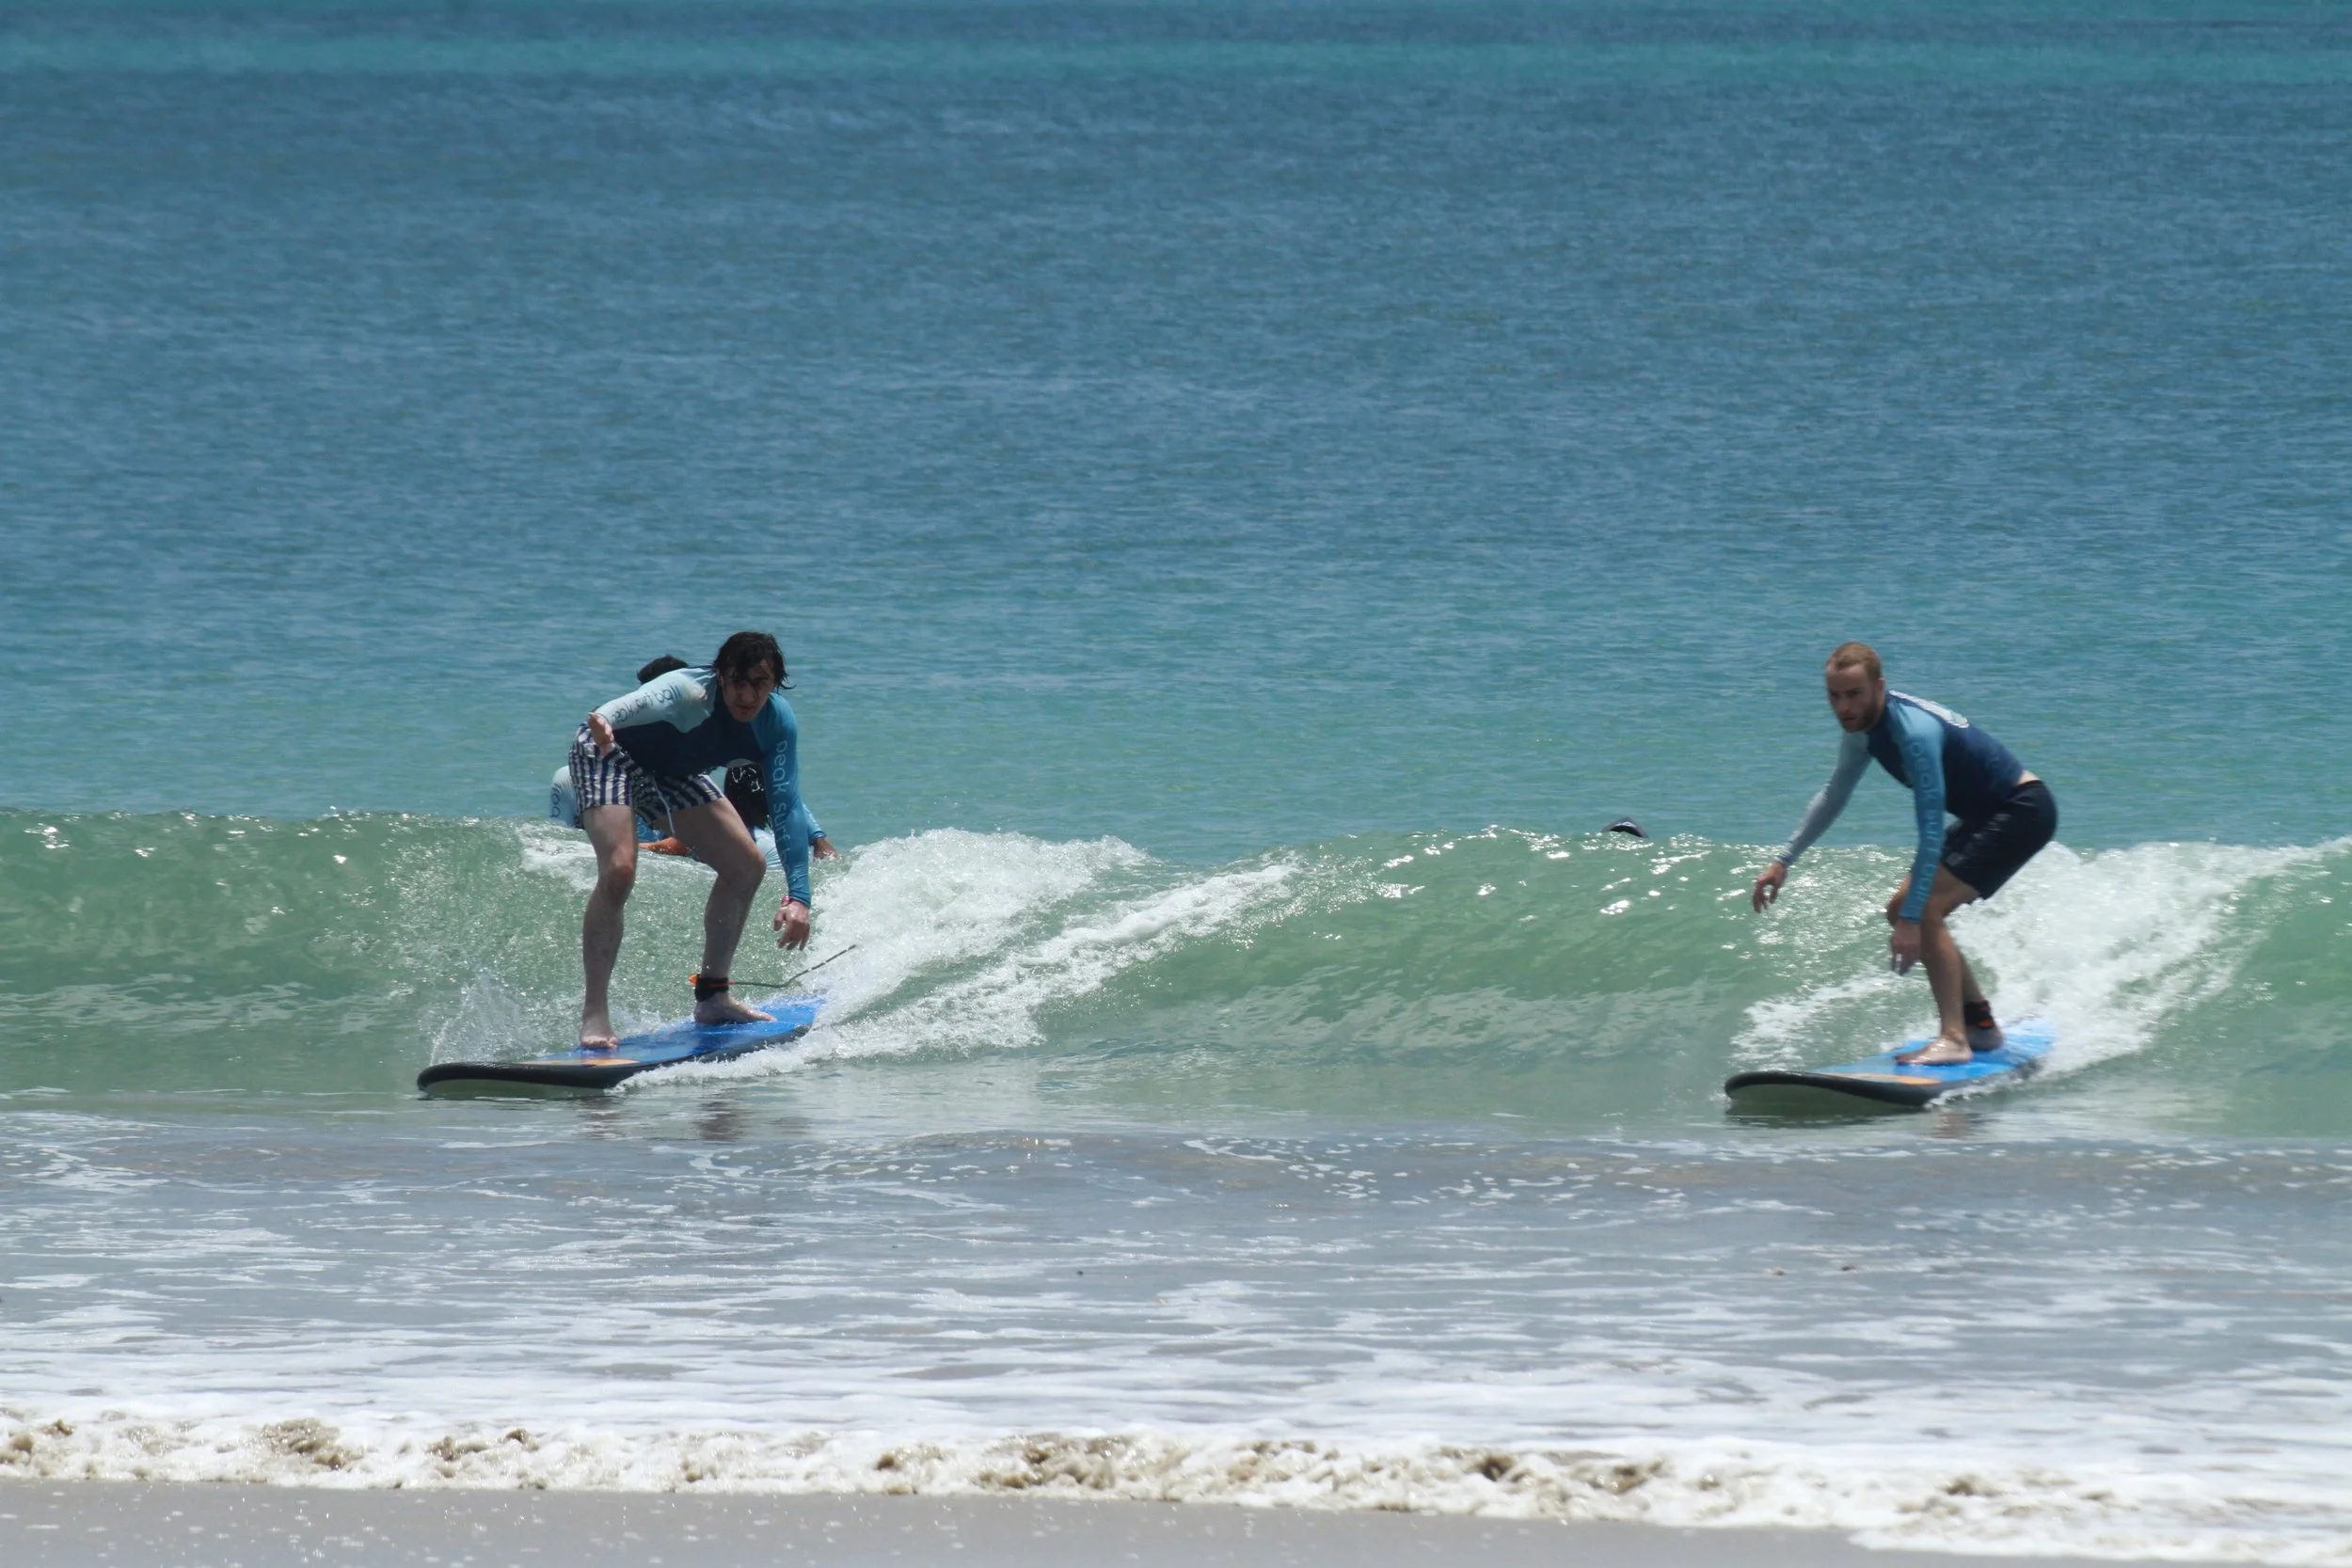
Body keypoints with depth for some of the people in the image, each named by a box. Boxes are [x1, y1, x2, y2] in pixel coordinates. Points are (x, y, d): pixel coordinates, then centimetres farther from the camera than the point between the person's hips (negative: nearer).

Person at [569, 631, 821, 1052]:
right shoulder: (689, 693, -37)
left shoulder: (777, 722, -18)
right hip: (611, 754, -7)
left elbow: (786, 807, -20)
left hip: (673, 773, 7)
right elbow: (644, 702, -59)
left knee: (747, 866, 4)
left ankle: (711, 997, 19)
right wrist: (604, 721, -84)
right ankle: (594, 1014, -21)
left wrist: (798, 895, -30)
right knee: (619, 871, -27)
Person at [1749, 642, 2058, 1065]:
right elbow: (1834, 795, 18)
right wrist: (1783, 861, 15)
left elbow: (1931, 831, -33)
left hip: (2024, 812, -10)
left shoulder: (1913, 733, -29)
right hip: (1988, 817, 10)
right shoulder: (1863, 728, 0)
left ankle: (1953, 1039, -25)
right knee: (1902, 909, 11)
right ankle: (1979, 1023, 20)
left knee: (1924, 911, -22)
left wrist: (1911, 919, -35)